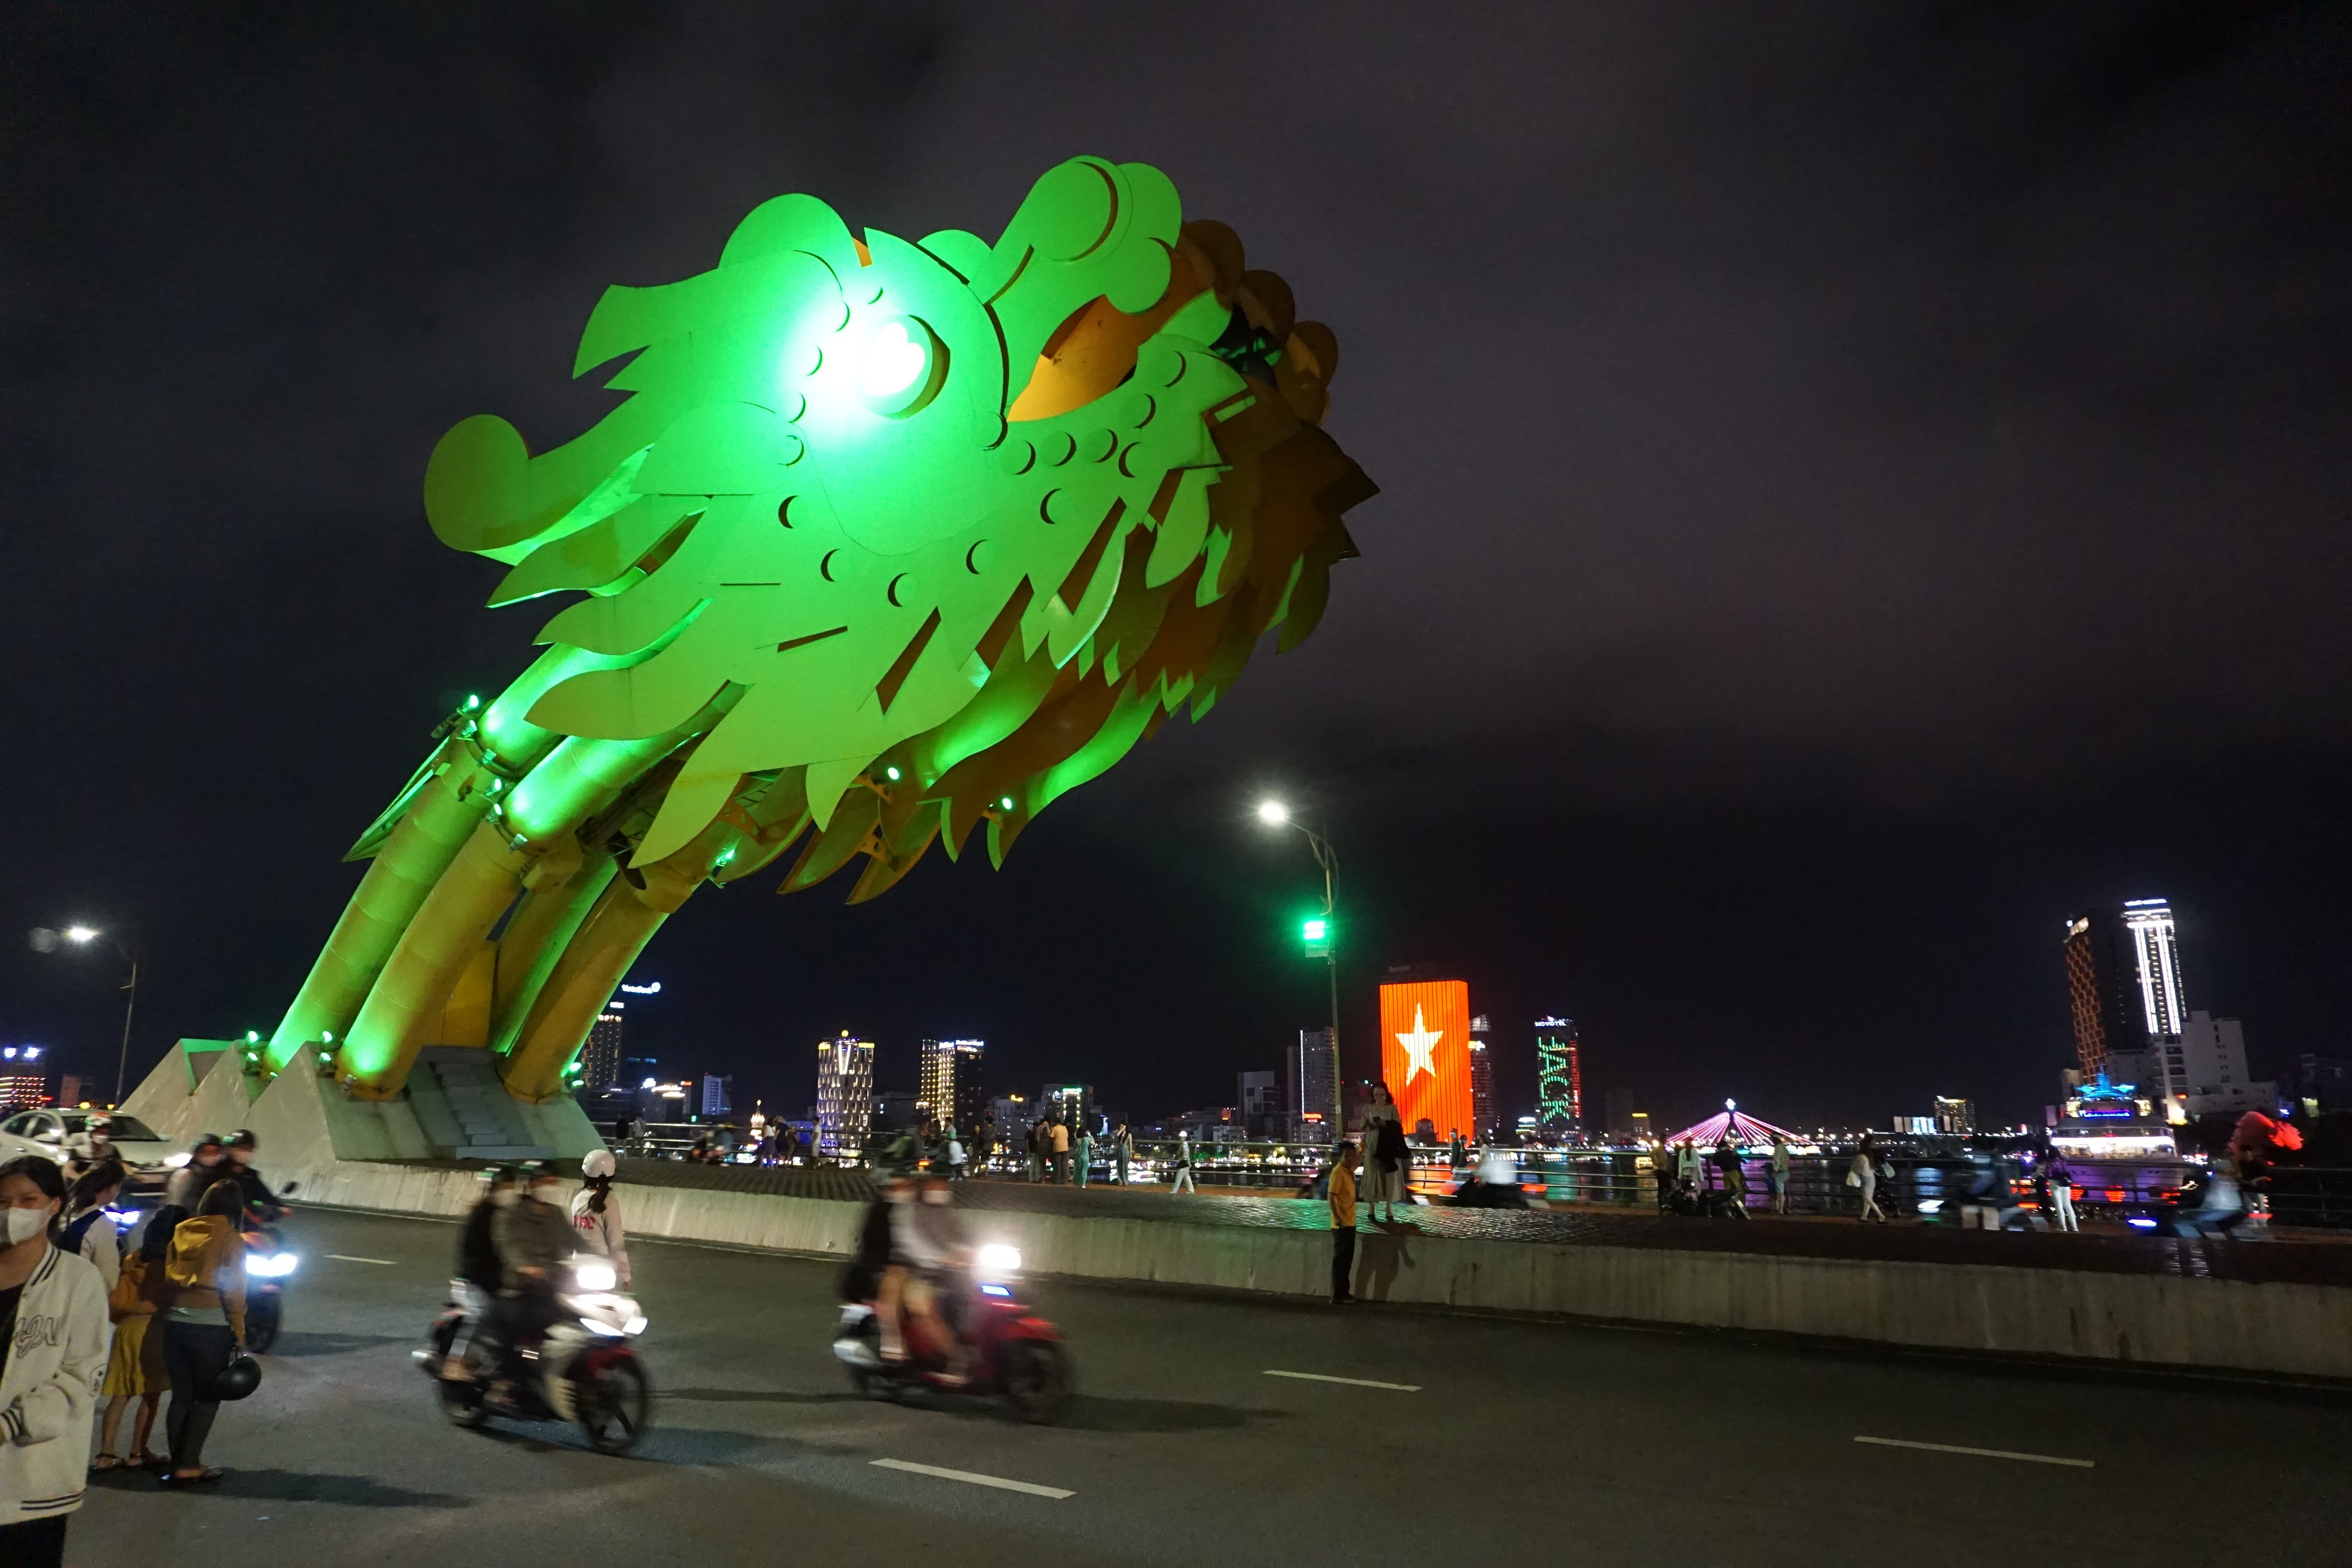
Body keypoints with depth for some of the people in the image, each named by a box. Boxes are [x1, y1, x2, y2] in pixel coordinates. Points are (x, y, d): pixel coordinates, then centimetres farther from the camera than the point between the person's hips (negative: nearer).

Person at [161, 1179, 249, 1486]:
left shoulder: (181, 1232, 8)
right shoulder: (231, 1240, -7)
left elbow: (168, 1277, 9)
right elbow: (234, 1292, -8)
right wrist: (239, 1336, -1)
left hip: (175, 1323, 5)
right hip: (212, 1326, -5)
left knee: (181, 1396, 13)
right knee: (208, 1398, 6)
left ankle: (178, 1463, 16)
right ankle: (188, 1466, 3)